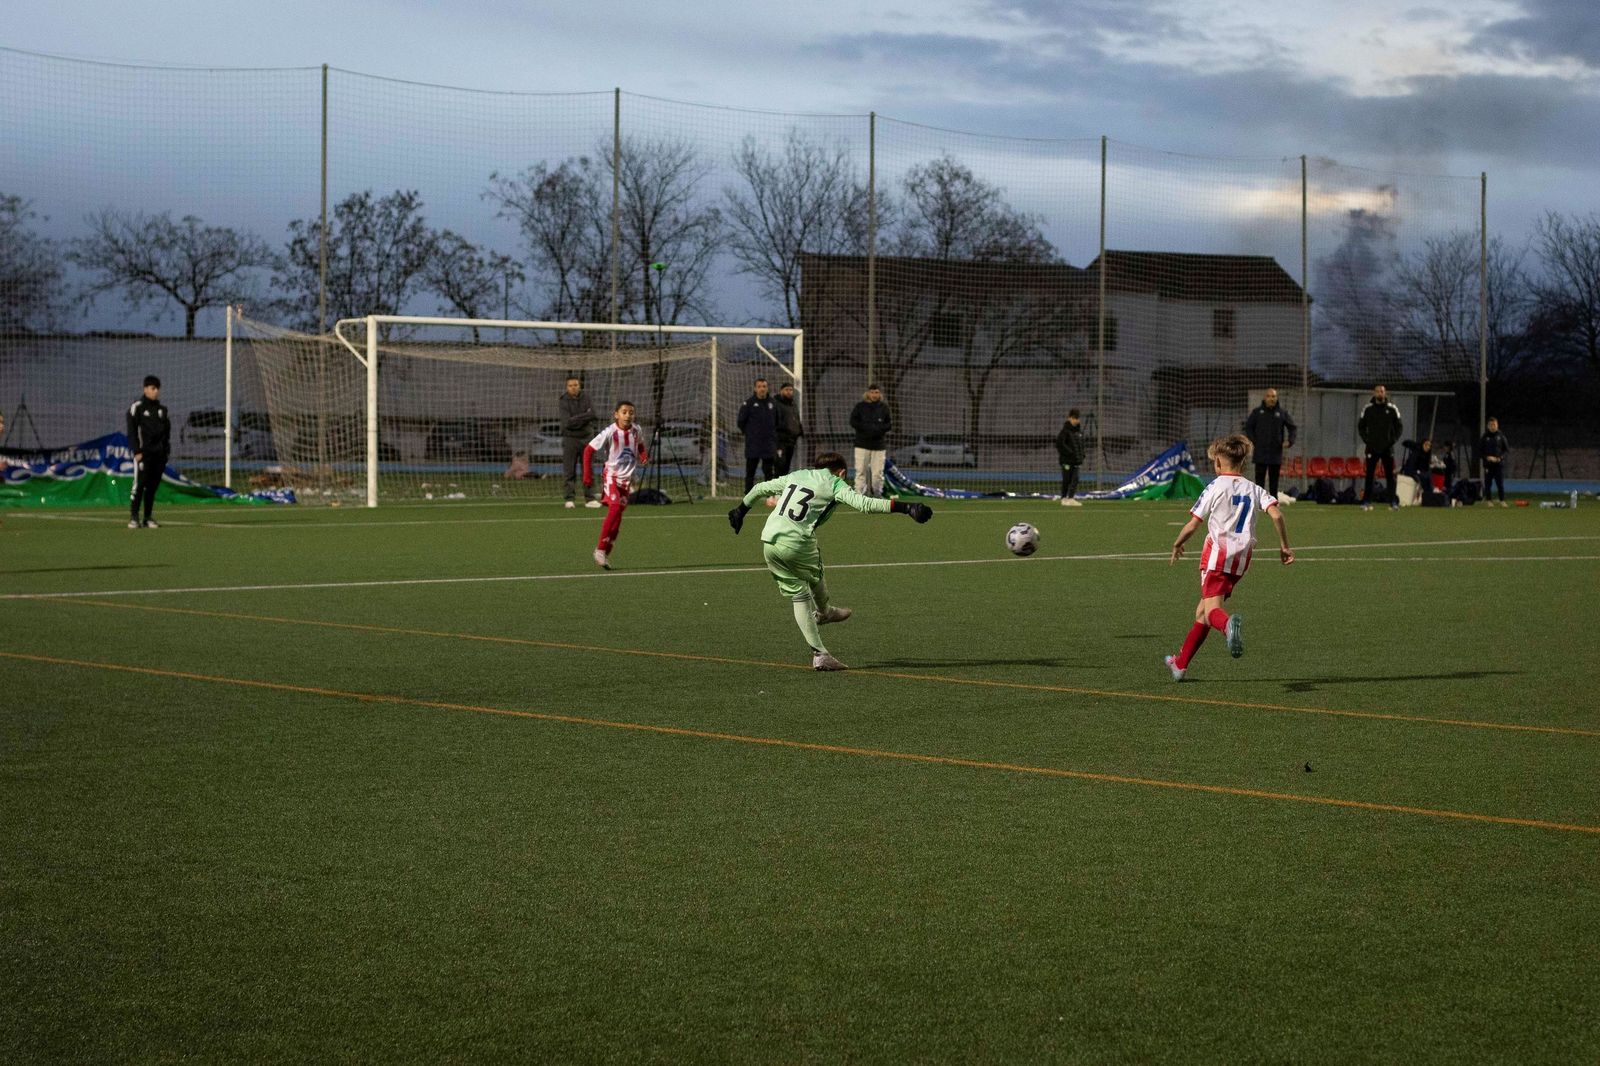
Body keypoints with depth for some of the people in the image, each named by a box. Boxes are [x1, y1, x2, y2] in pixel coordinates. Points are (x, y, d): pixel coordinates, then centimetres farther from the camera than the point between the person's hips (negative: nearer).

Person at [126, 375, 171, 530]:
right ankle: (134, 518, -9)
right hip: (143, 452, -5)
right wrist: (137, 451, -13)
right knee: (139, 484, -10)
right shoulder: (137, 407, -2)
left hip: (159, 453, 5)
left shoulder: (162, 408, 15)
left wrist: (166, 450, 12)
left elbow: (167, 430, 20)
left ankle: (148, 518, 7)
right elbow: (132, 431, -6)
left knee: (153, 486, 4)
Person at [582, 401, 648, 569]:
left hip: (627, 478, 5)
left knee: (617, 517, 5)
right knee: (615, 508, -22)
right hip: (612, 475, -5)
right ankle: (600, 549, -15)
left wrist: (643, 456, 0)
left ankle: (606, 555, 13)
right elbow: (588, 450, -11)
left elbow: (640, 445, 22)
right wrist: (588, 475, -12)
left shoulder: (635, 431, -1)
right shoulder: (610, 432, -15)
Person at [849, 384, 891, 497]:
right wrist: (867, 428, -14)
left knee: (878, 471, 1)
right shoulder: (860, 407, 3)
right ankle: (859, 493, -4)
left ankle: (877, 493, 9)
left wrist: (878, 428, -12)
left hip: (879, 444, 1)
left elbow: (889, 424, 7)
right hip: (862, 443, -1)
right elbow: (853, 422, -2)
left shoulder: (884, 408, 8)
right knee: (860, 470, -5)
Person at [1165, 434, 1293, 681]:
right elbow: (1276, 514, -5)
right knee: (1202, 610, 16)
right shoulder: (1255, 490, 11)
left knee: (1211, 608, -15)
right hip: (1242, 558, 5)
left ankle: (1229, 624, -52)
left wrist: (1177, 545, 15)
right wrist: (1284, 547, 3)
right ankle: (1181, 663, 24)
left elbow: (1192, 525, -2)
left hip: (1217, 552, -5)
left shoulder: (1216, 487, -1)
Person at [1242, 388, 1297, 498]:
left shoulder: (1282, 413, 7)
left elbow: (1293, 428, 13)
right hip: (1260, 452, -1)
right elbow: (1248, 427, 10)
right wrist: (1252, 440, -3)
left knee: (1274, 479, 4)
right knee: (1260, 478, -3)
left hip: (1276, 452, 1)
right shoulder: (1257, 412, 5)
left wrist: (1290, 441, -2)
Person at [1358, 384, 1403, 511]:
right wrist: (1365, 439, -4)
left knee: (1390, 475, 1)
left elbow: (1398, 426, 8)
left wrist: (1394, 439, -5)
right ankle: (1366, 502, 1)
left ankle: (1393, 502, 3)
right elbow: (1360, 426, 9)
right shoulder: (1367, 409, 3)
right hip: (1372, 447, 0)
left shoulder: (1392, 409, 3)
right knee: (1369, 475, -1)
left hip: (1387, 448, 0)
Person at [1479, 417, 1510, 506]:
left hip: (1499, 464, 0)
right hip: (1488, 464, 0)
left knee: (1501, 483, -4)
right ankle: (1488, 500, 7)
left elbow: (1507, 450, 8)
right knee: (1488, 483, 0)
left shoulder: (1501, 436, 6)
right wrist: (1487, 457, -11)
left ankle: (1502, 500, 0)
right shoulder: (1484, 437, 5)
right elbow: (1479, 452, 6)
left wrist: (1500, 458, -8)